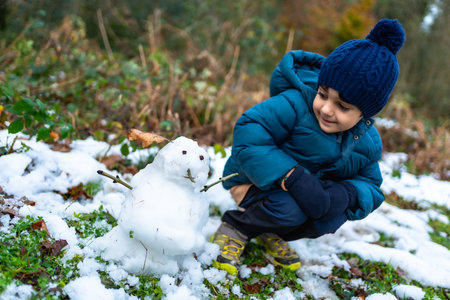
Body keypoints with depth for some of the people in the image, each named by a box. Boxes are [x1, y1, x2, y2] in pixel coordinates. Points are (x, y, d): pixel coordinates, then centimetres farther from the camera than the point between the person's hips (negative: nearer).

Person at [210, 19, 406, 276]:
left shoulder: (368, 142, -10)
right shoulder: (294, 105, -29)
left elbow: (371, 187, -4)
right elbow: (248, 136, -35)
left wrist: (346, 194, -29)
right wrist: (293, 177, -42)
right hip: (256, 180, -5)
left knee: (333, 216, -22)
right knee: (288, 207, -34)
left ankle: (270, 233, 5)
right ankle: (237, 226, -4)